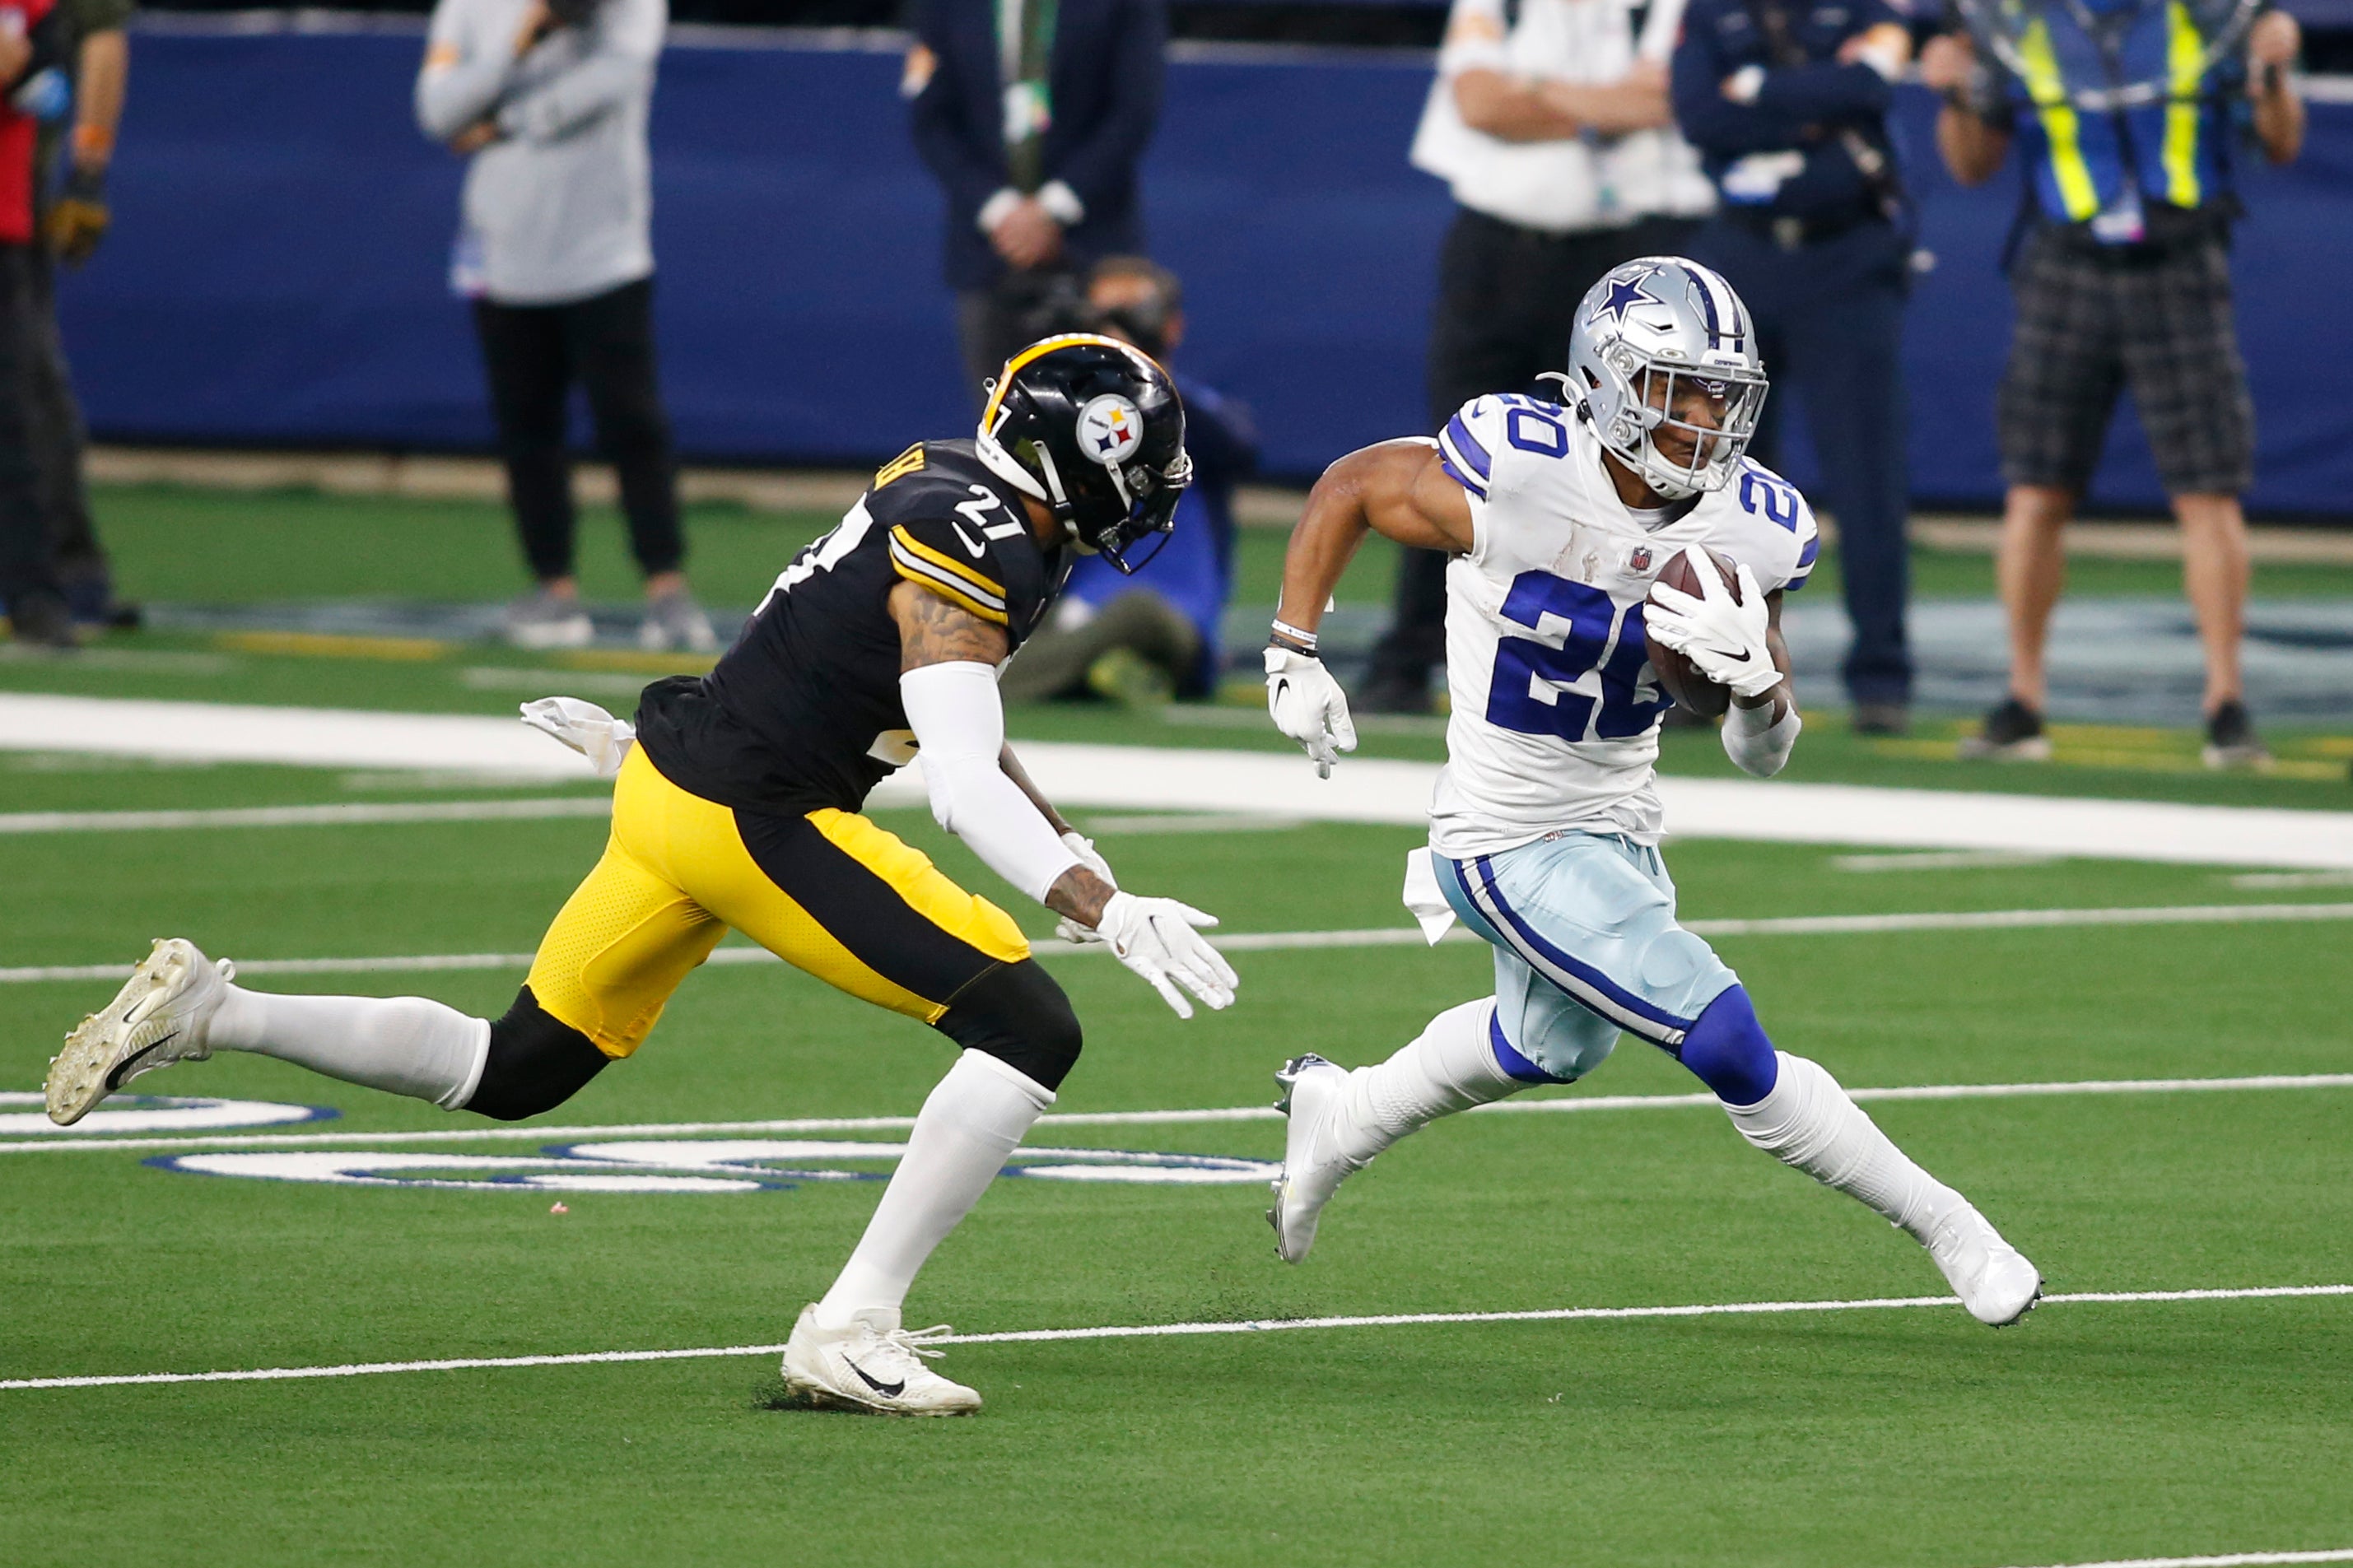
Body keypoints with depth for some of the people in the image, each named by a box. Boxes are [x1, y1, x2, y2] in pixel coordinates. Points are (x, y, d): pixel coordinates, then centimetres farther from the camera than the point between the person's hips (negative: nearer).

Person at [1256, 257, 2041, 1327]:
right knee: (1728, 1047, -13)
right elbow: (1348, 489, -6)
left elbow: (1763, 756, -3)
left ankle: (1340, 1117, 55)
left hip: (1619, 827, 7)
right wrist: (1295, 657, -5)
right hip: (1512, 838, -7)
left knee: (1552, 1045, 31)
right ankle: (1947, 1230, 1)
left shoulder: (1751, 530, -10)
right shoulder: (1513, 477, -25)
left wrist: (1755, 678, -25)